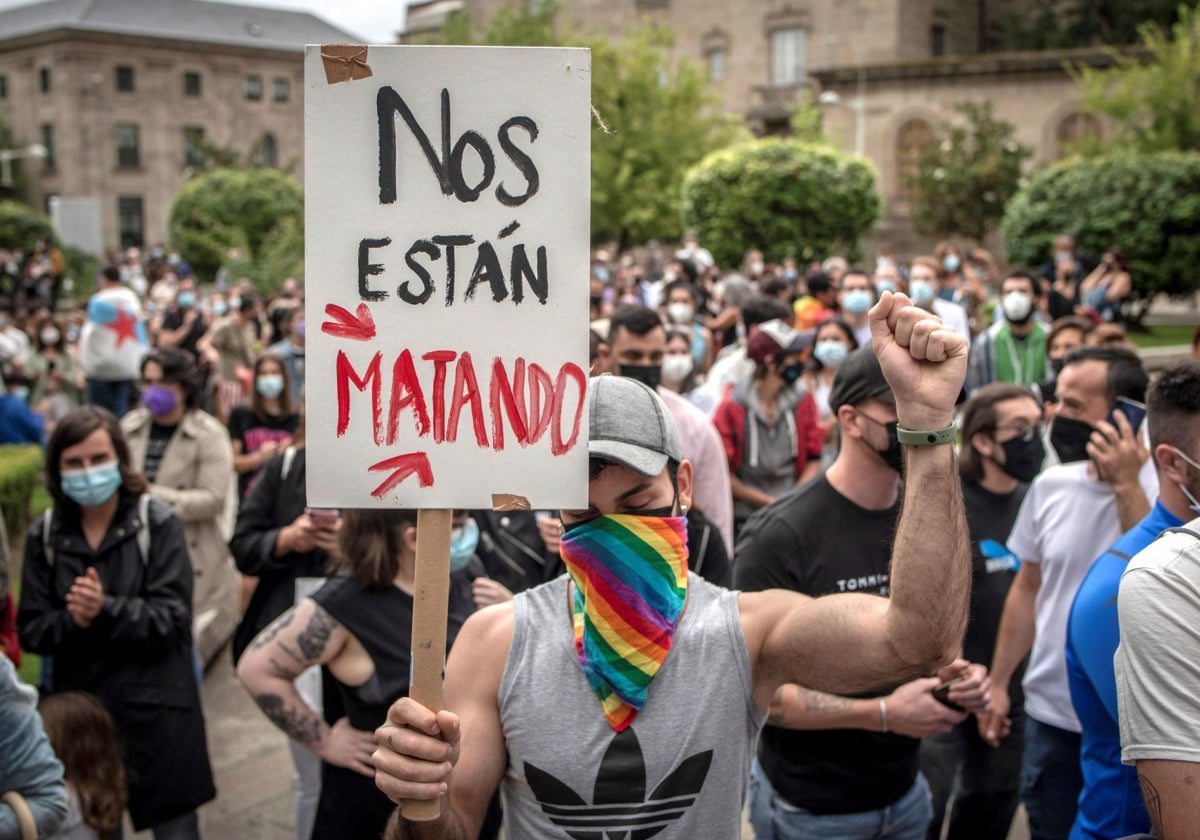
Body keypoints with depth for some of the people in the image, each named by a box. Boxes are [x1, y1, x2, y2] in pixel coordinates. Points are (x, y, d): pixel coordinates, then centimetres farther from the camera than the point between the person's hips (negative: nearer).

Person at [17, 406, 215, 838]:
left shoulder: (157, 523, -6)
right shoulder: (45, 535, 4)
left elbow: (172, 619, -12)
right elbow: (31, 630, 1)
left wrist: (106, 610, -26)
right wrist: (71, 621, -19)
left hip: (156, 711, -3)